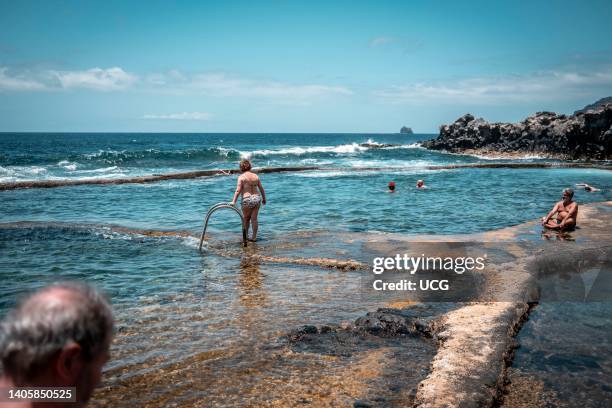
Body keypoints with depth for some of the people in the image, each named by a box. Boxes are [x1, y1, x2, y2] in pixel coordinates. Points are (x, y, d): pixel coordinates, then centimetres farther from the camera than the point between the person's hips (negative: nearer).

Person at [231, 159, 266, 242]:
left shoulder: (241, 177, -7)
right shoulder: (255, 176, 7)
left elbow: (238, 190, -15)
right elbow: (261, 189, 11)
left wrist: (233, 201, -17)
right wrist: (264, 199, 23)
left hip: (247, 200, -4)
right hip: (257, 198, 4)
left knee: (246, 219, 15)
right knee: (254, 219, 9)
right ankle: (254, 237, 12)